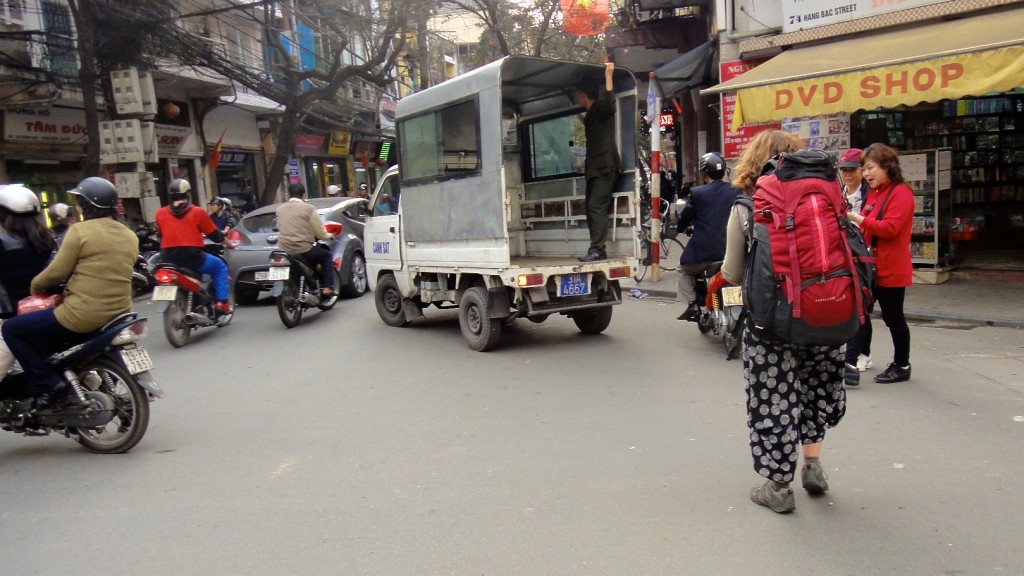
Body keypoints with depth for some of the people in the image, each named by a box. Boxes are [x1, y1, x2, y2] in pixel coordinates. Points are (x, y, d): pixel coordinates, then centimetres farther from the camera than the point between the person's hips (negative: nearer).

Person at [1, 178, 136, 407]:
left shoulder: (80, 231, -11)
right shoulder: (130, 236, 9)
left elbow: (57, 272, -7)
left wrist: (35, 284, 13)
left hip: (83, 315, -8)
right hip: (119, 314, 8)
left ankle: (49, 385, 0)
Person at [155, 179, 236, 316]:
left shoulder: (160, 213, 8)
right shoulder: (197, 212, 0)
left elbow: (161, 235, 21)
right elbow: (214, 234, 6)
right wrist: (229, 244, 25)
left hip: (169, 259, 4)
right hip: (193, 258, -3)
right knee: (220, 267, 20)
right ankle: (221, 303, 8)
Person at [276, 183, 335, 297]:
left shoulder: (280, 209, 10)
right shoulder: (308, 208, -5)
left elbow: (279, 228, 16)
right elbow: (320, 233, -4)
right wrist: (328, 235, 17)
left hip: (284, 249, 6)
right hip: (303, 248, -6)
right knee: (326, 256, 17)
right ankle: (327, 288, 6)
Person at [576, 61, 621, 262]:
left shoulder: (600, 109, -5)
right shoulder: (590, 115, 23)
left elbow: (610, 103, -30)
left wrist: (608, 76, -29)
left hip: (605, 167, -10)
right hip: (594, 168, 10)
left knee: (597, 207, -17)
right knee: (592, 208, 8)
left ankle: (596, 250, -20)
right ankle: (597, 250, 10)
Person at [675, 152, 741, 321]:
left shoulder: (697, 193, -6)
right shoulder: (736, 192, 1)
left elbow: (683, 221, 2)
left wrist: (681, 226, 25)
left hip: (703, 251, -3)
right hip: (731, 251, 3)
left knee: (685, 270, 23)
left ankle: (692, 304, 7)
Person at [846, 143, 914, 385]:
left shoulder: (901, 193, -12)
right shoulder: (873, 194, 14)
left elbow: (890, 228, -23)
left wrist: (857, 219, -28)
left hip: (891, 270, -7)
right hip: (869, 267, 8)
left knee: (893, 318, 6)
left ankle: (902, 366, 22)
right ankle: (850, 364, -3)